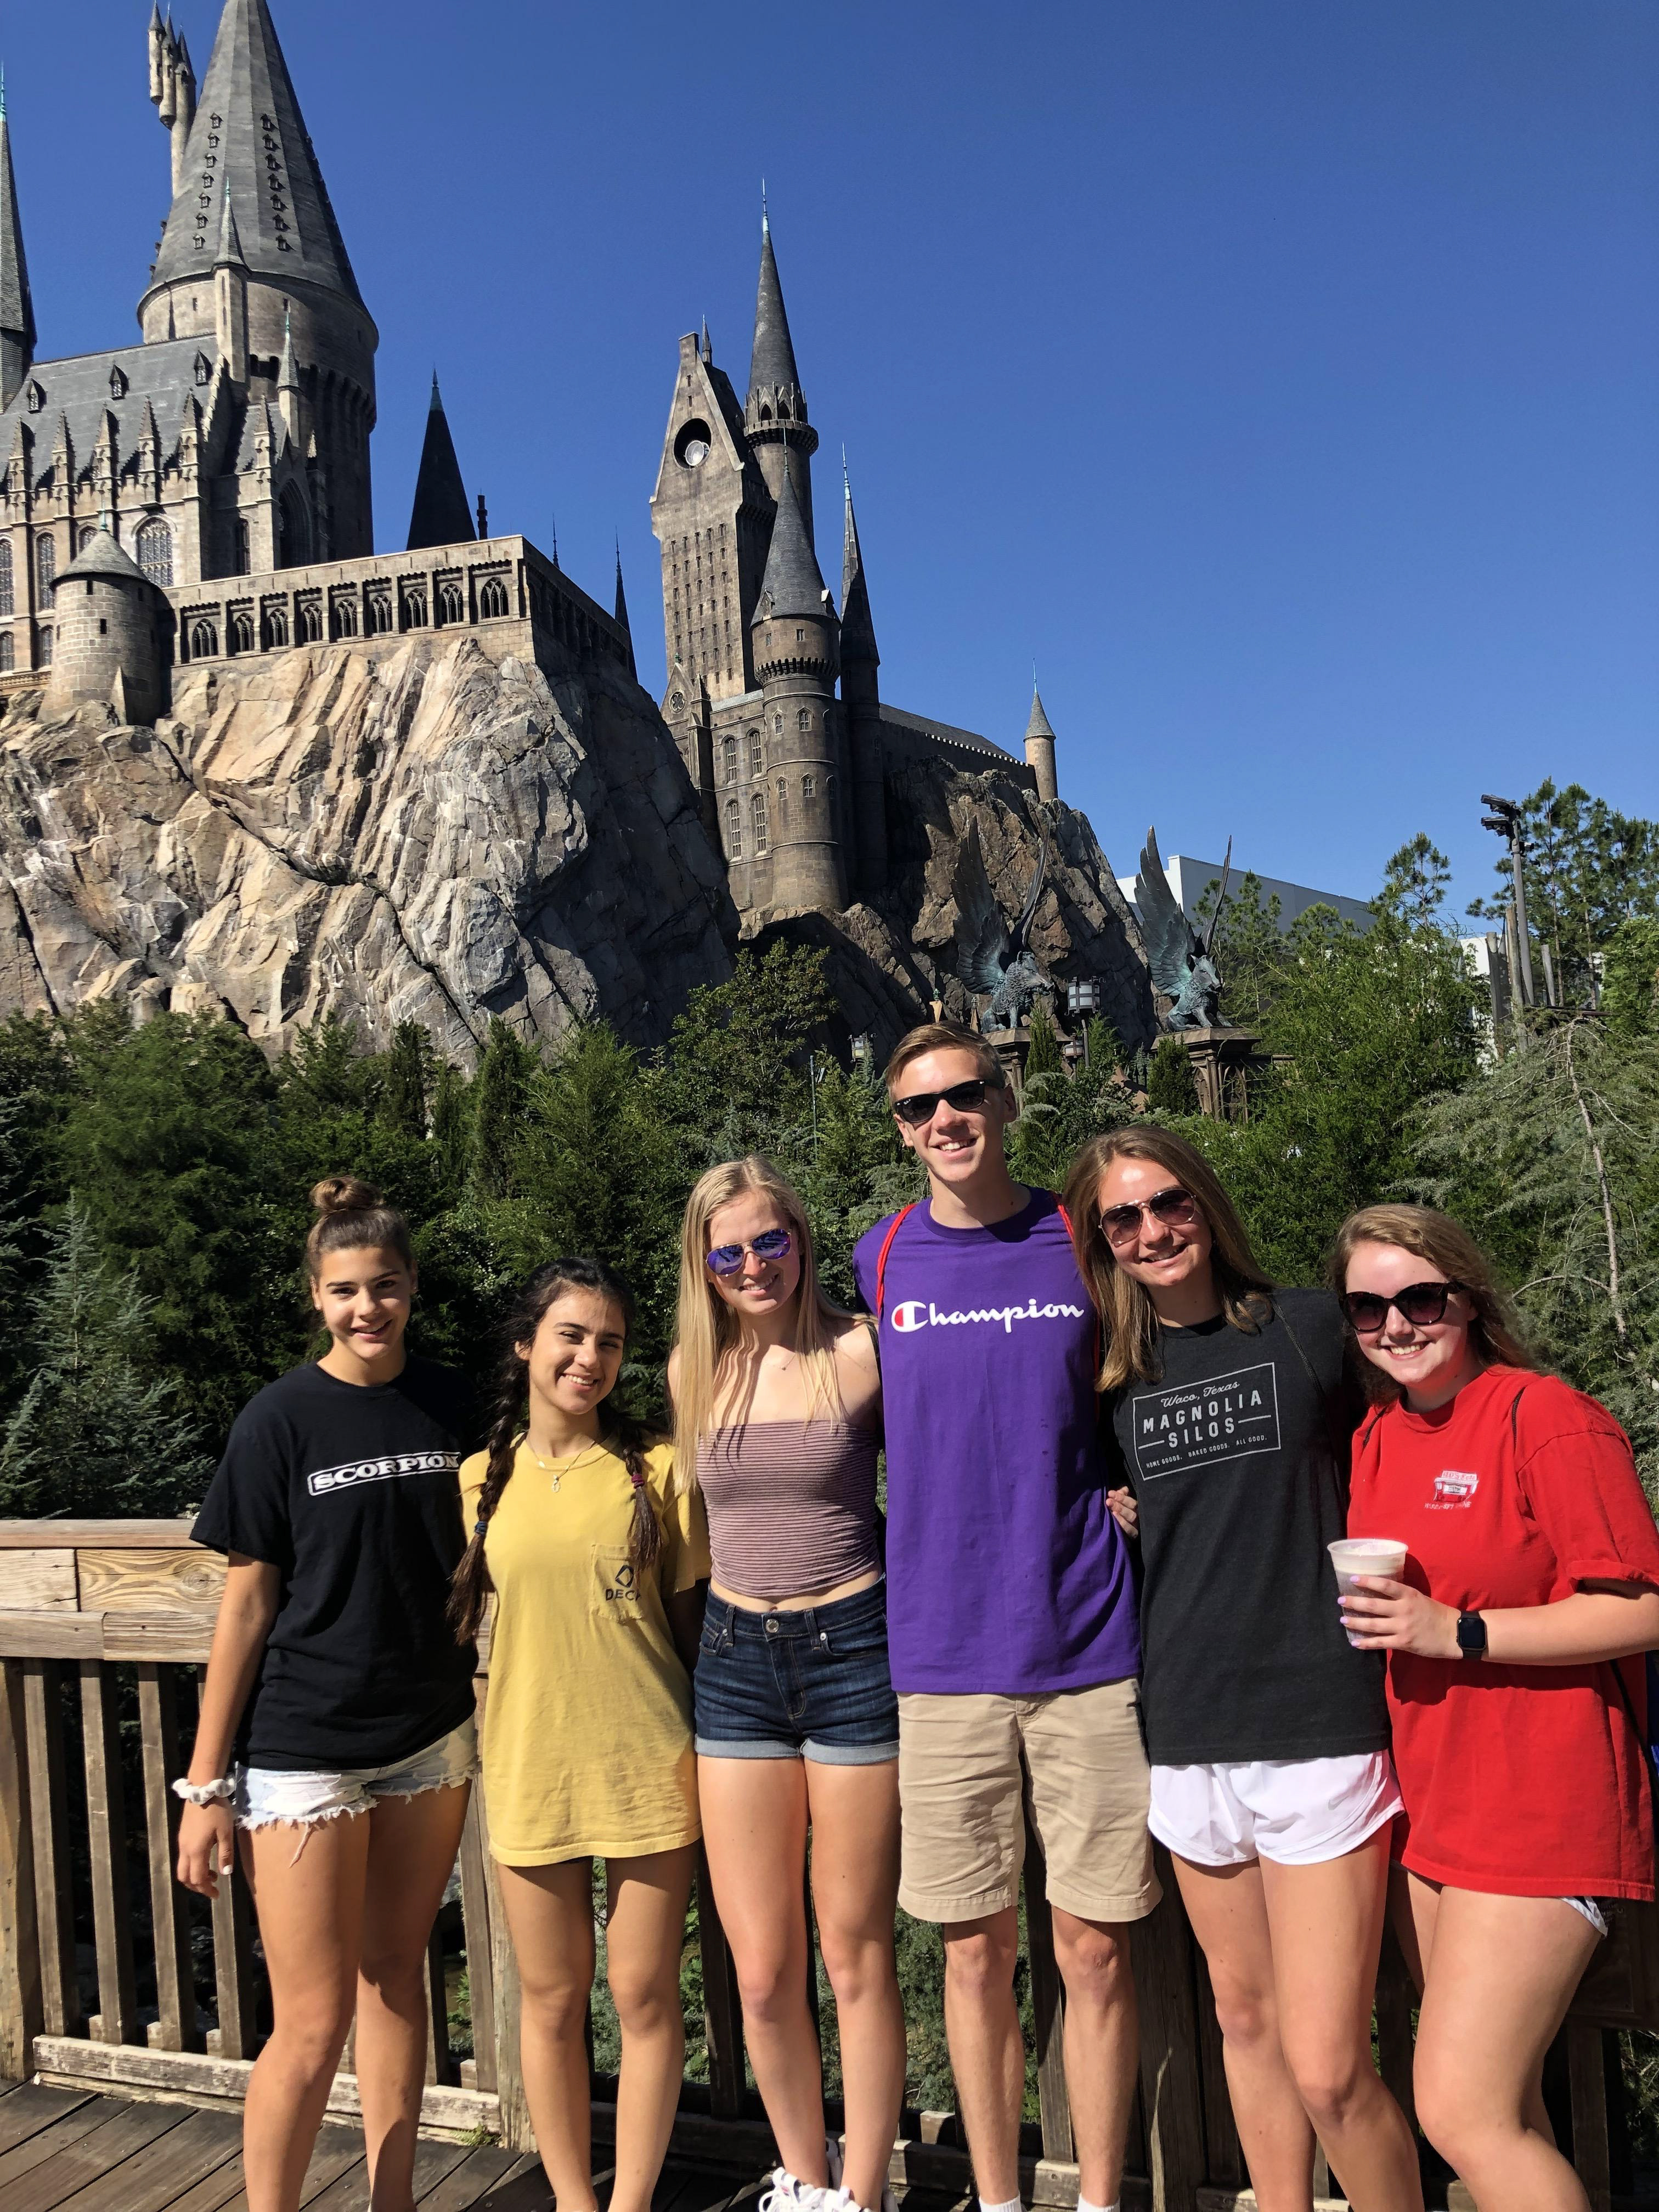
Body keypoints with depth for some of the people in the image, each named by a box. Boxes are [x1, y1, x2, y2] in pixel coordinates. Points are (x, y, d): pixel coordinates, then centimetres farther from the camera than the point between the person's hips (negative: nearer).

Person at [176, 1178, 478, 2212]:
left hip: (430, 1737, 4)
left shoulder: (451, 1403, 1)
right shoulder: (281, 1420, -9)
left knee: (396, 1976, 16)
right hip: (305, 1748, -3)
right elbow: (248, 1603, -7)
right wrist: (207, 1782, -6)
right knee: (314, 2022, 0)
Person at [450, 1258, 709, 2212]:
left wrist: (715, 1757, 2)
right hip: (530, 1767, 2)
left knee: (645, 1993, 8)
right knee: (552, 2000, 14)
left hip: (647, 1766, -1)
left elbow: (692, 1615, 2)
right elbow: (460, 1616, 12)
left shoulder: (654, 1467, -3)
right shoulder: (483, 1479, 2)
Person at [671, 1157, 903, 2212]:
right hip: (737, 1659, 3)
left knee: (855, 1957, 8)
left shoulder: (861, 1353, -8)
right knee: (763, 1973, 9)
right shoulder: (694, 1369, 4)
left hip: (852, 1650, -3)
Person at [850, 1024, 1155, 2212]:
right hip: (944, 1653, 1)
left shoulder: (1084, 1241, 0)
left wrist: (1129, 1490, -3)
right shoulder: (881, 1257, 4)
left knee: (1095, 1947, 8)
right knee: (978, 1950, 11)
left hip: (1089, 1646, -1)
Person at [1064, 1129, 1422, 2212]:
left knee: (1327, 2069, -5)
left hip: (1319, 1731, -4)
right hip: (1188, 1737, 4)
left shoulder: (1310, 1326, -3)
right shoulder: (1109, 1379, 6)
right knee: (1246, 2022, 18)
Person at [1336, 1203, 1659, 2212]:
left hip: (1540, 1813, -7)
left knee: (1461, 2110, -7)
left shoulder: (1546, 1417, -14)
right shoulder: (1377, 1439, 8)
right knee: (1506, 2112, 15)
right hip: (1429, 1814, 7)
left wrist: (1455, 1632, -22)